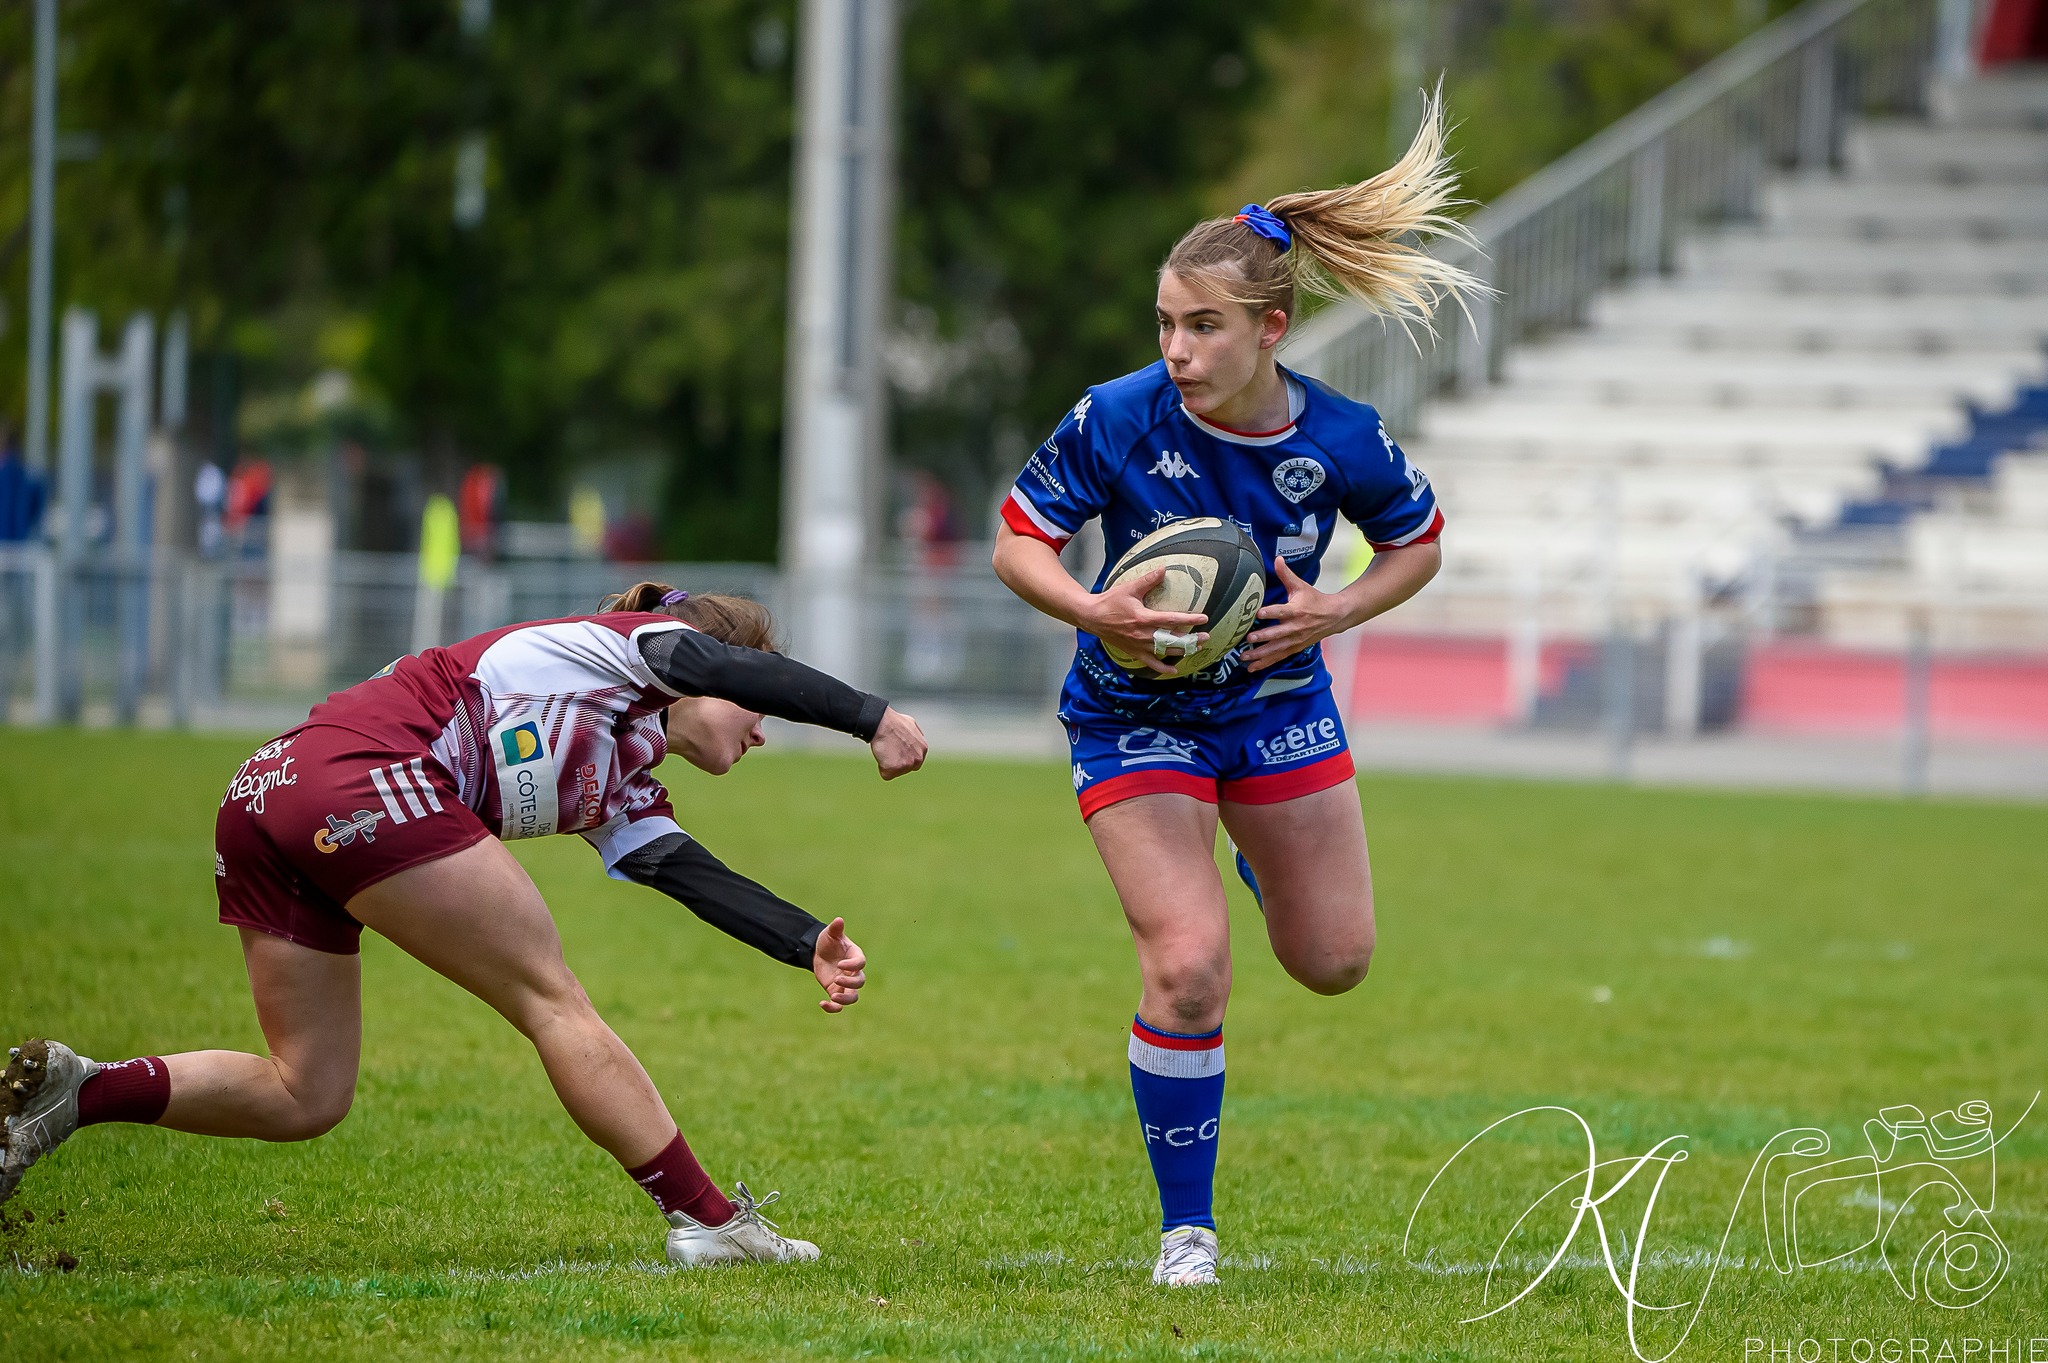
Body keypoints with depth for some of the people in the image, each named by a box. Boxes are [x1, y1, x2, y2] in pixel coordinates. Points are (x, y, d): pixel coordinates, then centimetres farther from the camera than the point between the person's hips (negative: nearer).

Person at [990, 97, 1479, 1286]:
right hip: (1136, 721, -3)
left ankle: (1253, 848, 48)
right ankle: (1187, 1231, 1)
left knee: (1334, 962, 11)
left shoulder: (1342, 441, -18)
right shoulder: (1118, 420, -23)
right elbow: (1017, 541, -12)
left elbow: (1420, 542, 1)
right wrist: (1095, 611, -31)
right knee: (1186, 968, -16)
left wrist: (1336, 613, -17)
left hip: (1278, 708, 3)